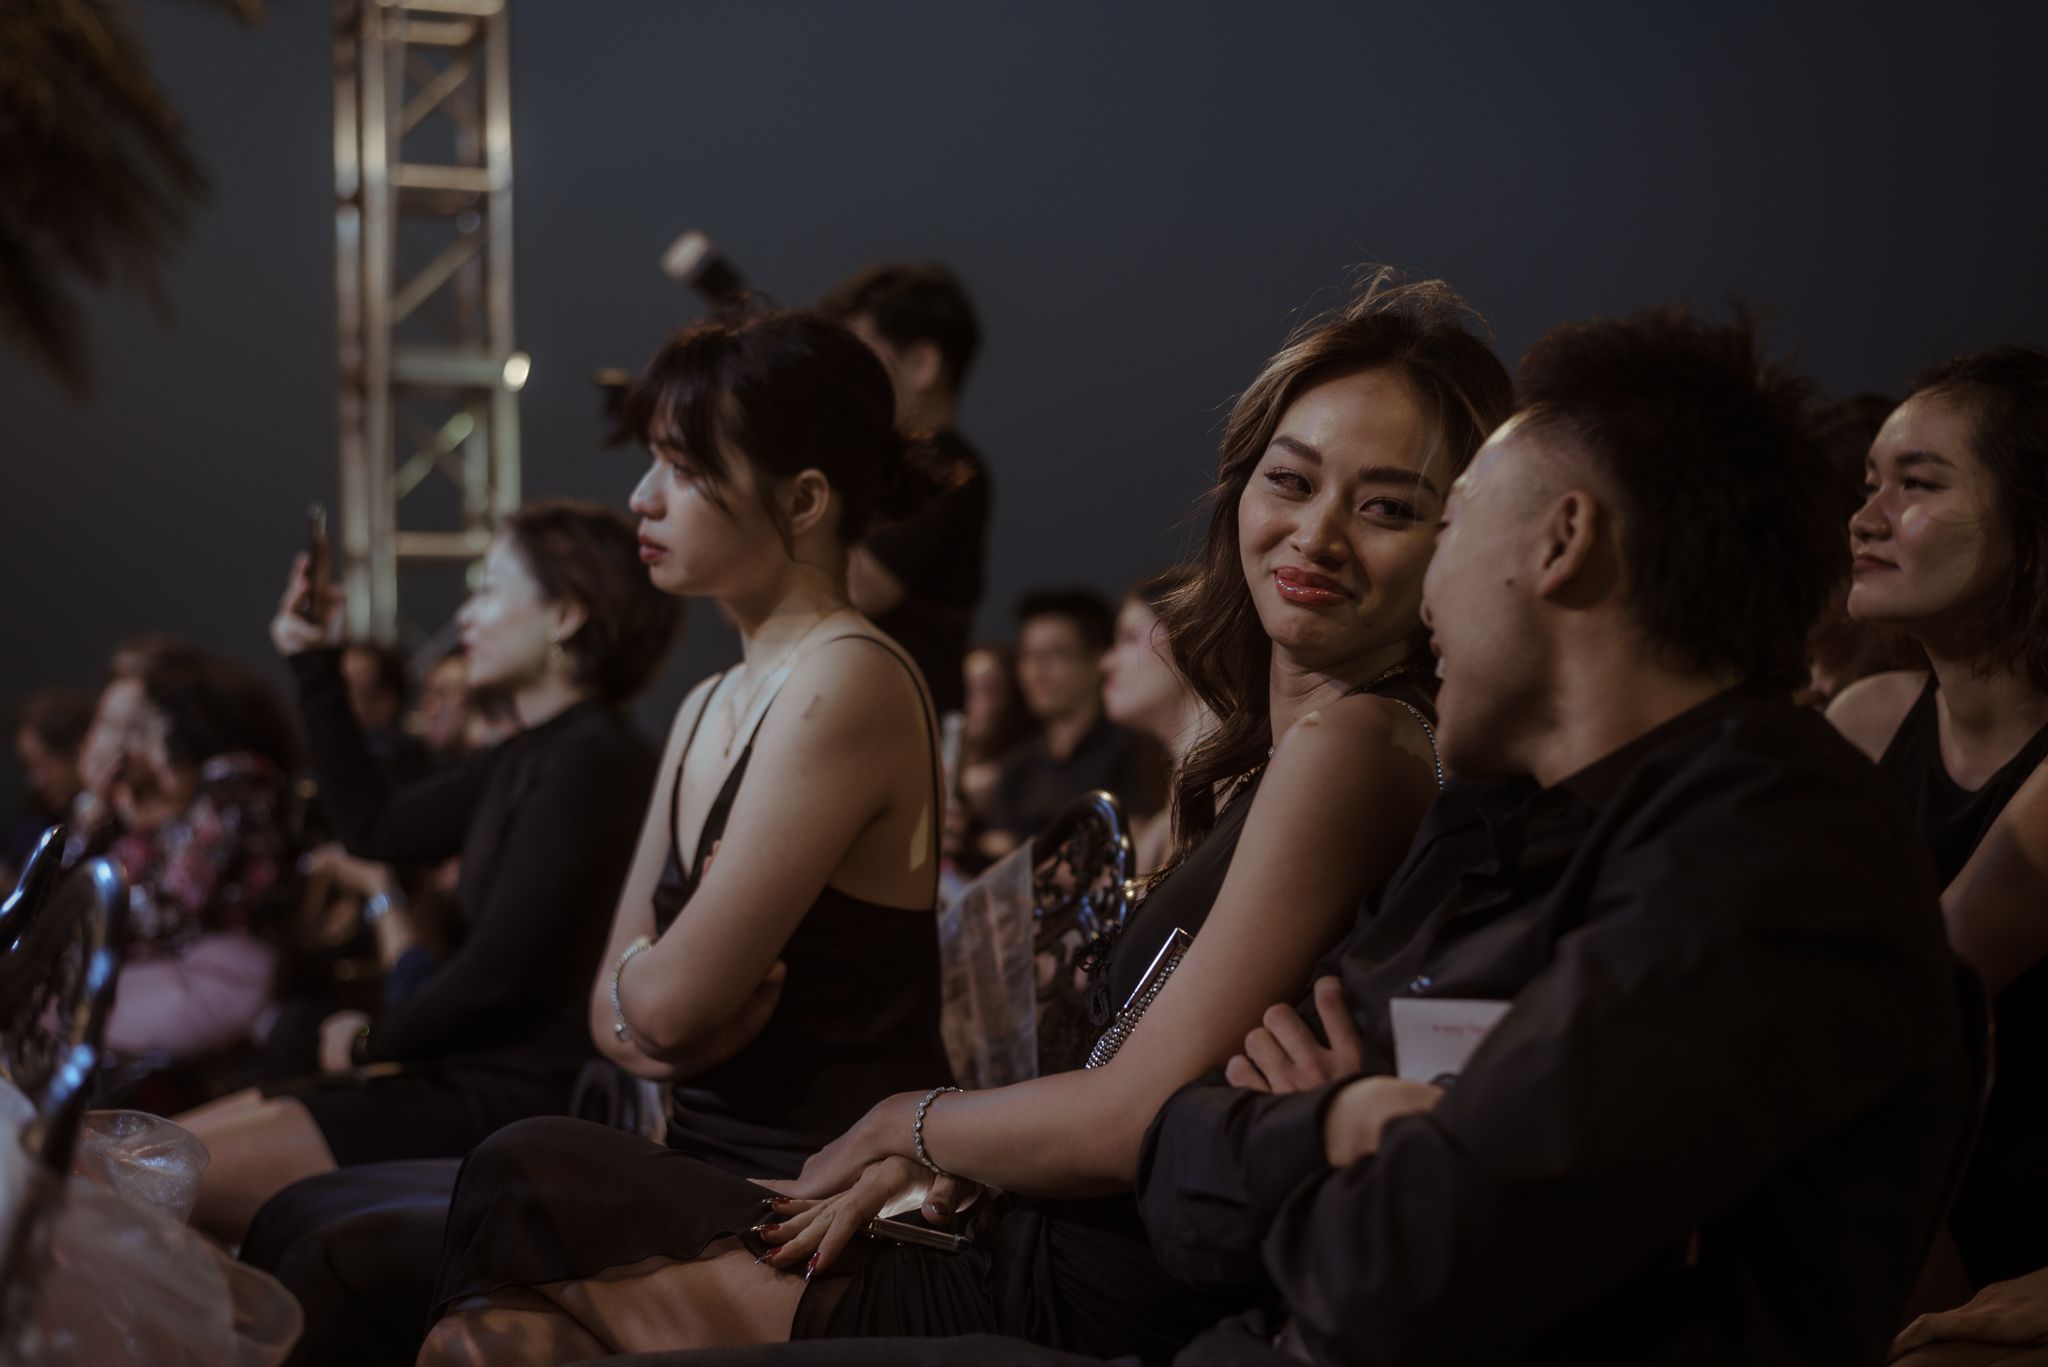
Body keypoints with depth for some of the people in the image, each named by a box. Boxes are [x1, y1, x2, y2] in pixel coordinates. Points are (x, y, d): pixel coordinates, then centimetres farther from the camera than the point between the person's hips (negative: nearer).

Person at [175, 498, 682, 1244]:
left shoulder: (591, 762, -17)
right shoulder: (532, 757, 15)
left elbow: (497, 974, -19)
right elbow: (374, 825, 25)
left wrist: (370, 1042, -2)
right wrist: (315, 667, 24)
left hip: (521, 1097, -10)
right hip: (468, 1075, 10)